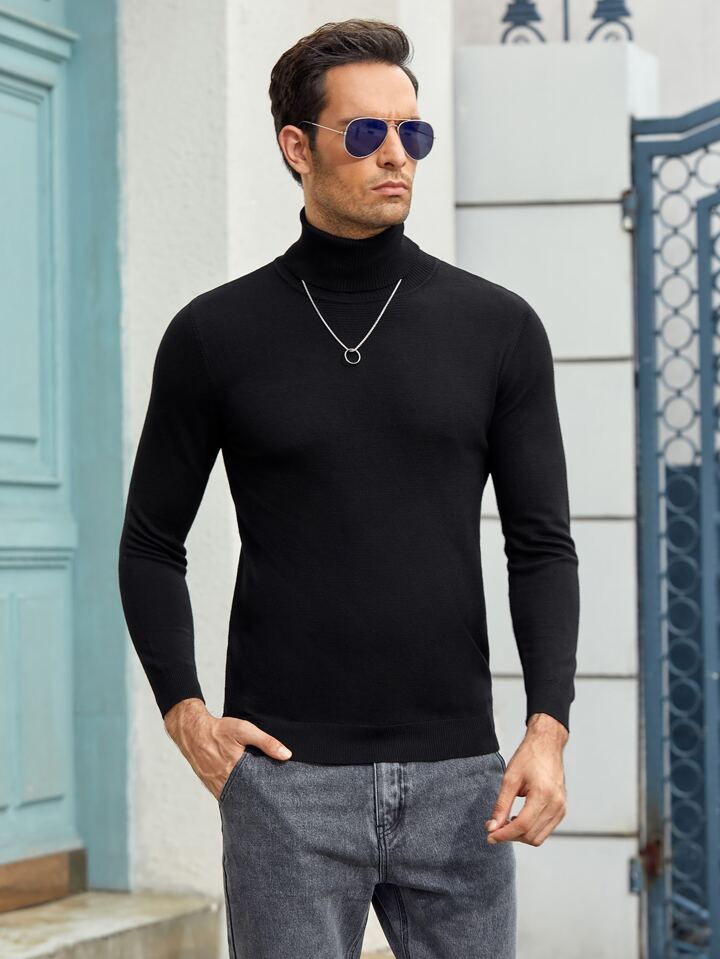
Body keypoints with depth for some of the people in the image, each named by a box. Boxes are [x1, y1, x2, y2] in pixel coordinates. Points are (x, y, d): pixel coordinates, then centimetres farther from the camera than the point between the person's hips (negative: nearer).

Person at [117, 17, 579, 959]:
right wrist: (185, 715, -3)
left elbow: (542, 545, 5)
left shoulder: (498, 327, 5)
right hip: (287, 779, -1)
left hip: (457, 775, 2)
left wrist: (548, 727, -8)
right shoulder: (215, 334, 2)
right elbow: (151, 545, 10)